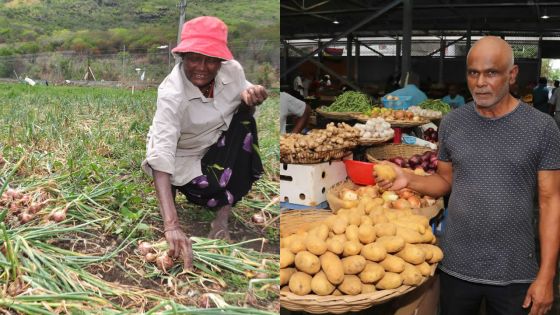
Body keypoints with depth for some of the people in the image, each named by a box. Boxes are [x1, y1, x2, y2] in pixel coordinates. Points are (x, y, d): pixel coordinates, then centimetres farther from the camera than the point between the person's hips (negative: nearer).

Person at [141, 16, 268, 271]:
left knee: (244, 117, -21)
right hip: (184, 156, -5)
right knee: (222, 187, -28)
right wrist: (171, 226, -54)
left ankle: (223, 216, -16)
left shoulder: (231, 69, -17)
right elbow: (161, 156, -43)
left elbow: (245, 94, 5)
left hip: (219, 143, 6)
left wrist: (251, 96, -25)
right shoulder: (172, 95, -33)